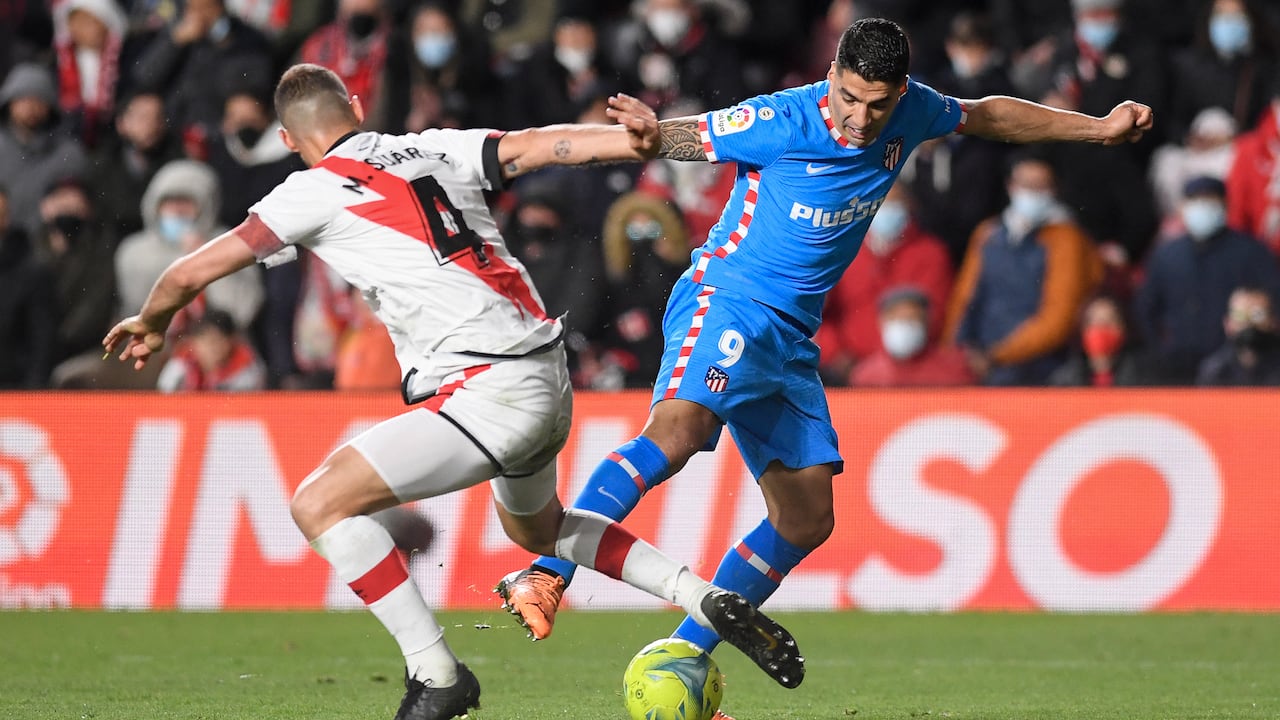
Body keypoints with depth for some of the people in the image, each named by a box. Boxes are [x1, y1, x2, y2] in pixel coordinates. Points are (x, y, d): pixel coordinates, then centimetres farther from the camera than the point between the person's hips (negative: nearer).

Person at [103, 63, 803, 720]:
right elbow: (539, 144, 1)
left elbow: (191, 271, 4)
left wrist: (151, 321, 23)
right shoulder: (434, 151, 16)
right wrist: (636, 139, -10)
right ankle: (710, 600, 27)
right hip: (548, 378, 8)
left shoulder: (314, 191, -1)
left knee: (319, 503, -6)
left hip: (487, 390, -8)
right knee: (536, 527, 34)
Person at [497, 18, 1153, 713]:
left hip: (791, 337, 8)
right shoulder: (780, 122, -17)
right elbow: (671, 137, -10)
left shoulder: (911, 112, 1)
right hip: (725, 301, -8)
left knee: (807, 518, 3)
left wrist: (1097, 128, 24)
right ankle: (543, 577, -41)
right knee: (678, 428, -36)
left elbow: (987, 115, 21)